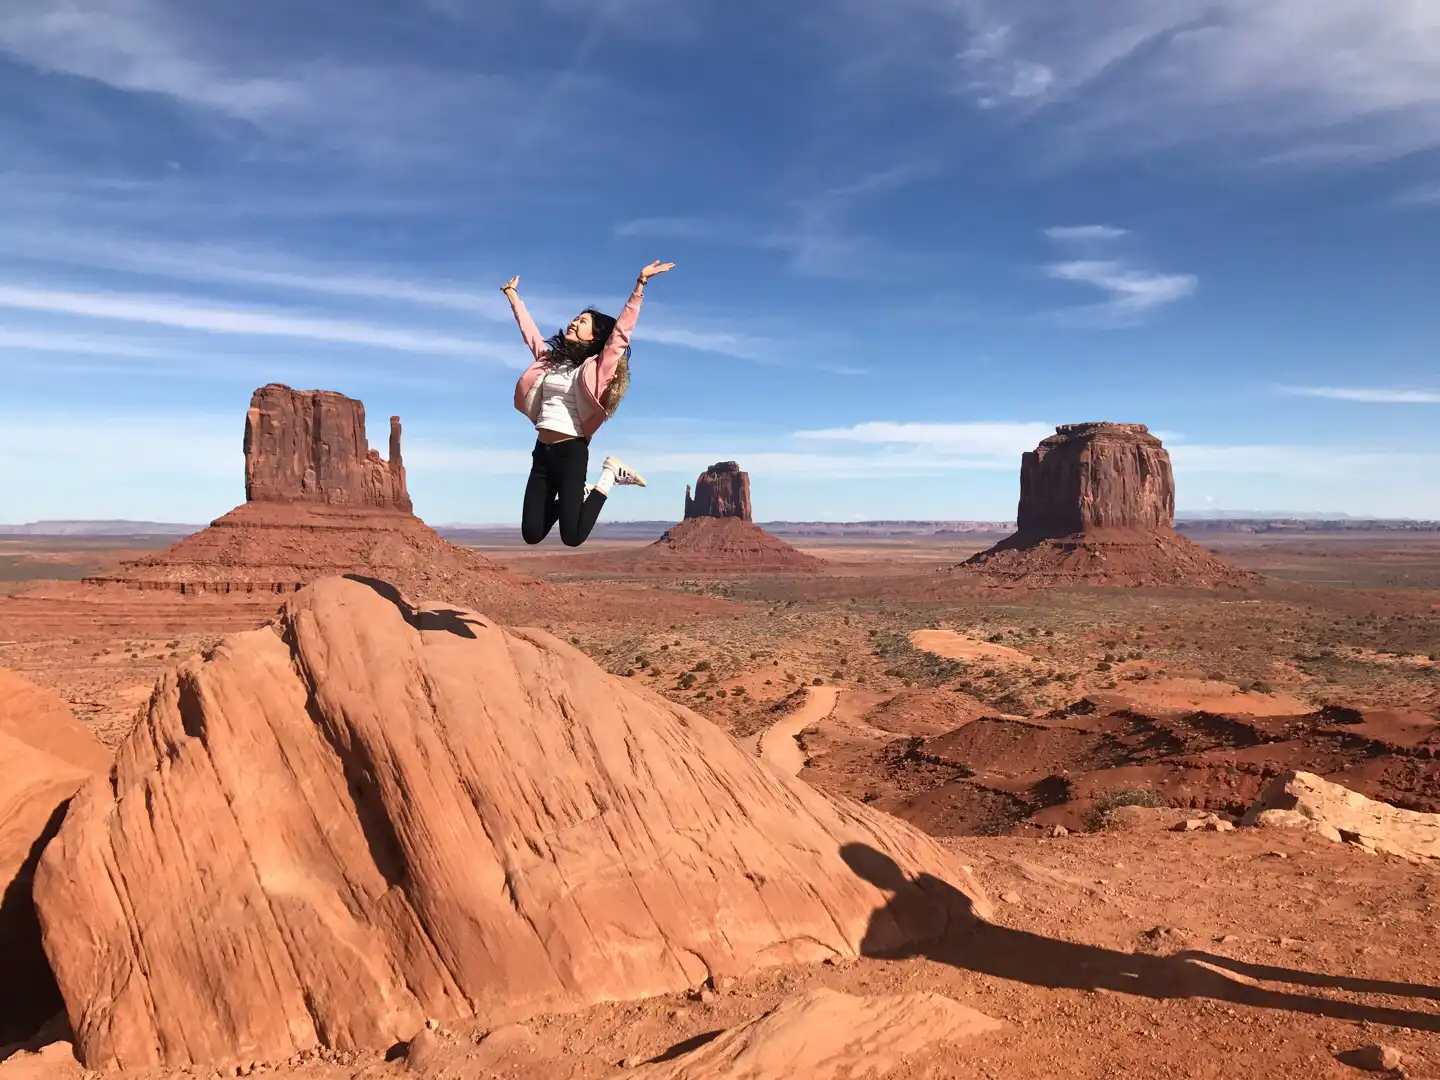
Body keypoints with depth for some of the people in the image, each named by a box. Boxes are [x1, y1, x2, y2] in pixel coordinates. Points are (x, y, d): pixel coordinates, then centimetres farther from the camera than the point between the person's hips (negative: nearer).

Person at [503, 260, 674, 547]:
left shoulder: (595, 368, -3)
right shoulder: (549, 359, 14)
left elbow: (621, 330, -12)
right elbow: (528, 329, 28)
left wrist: (640, 285, -20)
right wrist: (512, 294, 37)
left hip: (571, 452, -6)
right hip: (542, 452, 6)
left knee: (572, 537, -9)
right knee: (532, 534, 2)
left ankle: (609, 475, 11)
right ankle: (574, 495, 25)